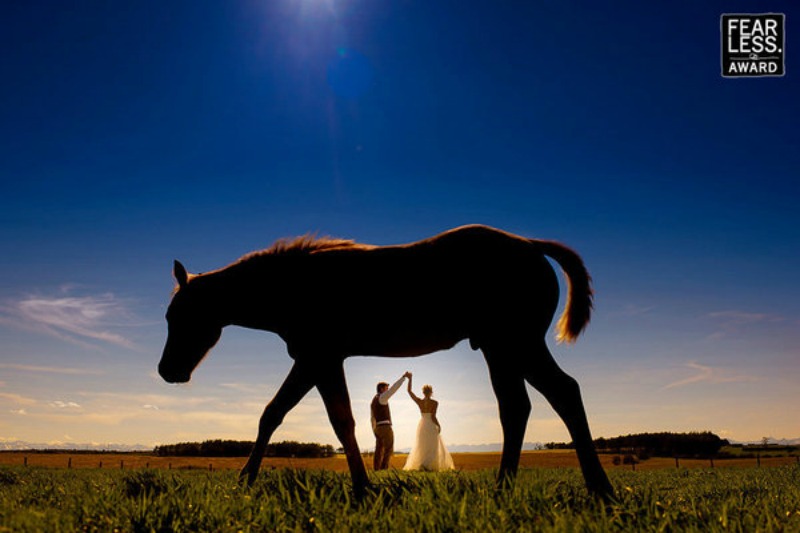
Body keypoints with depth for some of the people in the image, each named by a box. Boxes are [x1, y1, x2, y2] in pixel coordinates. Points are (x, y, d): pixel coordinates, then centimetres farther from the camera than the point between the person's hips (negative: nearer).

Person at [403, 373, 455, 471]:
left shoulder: (419, 401, -3)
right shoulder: (434, 403, -12)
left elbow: (409, 391, 1)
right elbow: (433, 417, -17)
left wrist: (410, 379, 1)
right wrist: (439, 426, -5)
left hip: (421, 425, 5)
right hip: (431, 426, -5)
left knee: (421, 447, 15)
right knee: (432, 448, 3)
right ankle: (424, 464, -16)